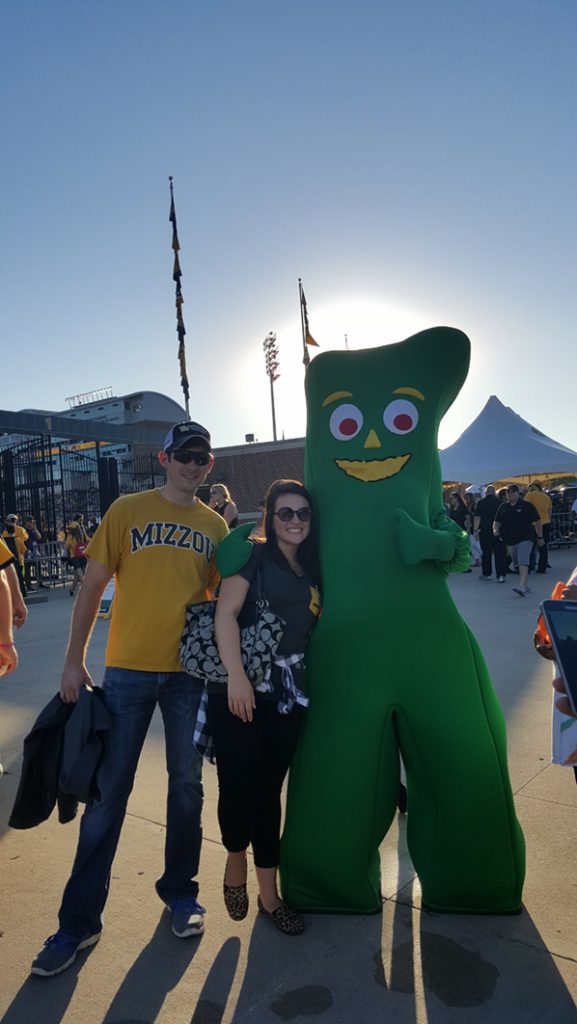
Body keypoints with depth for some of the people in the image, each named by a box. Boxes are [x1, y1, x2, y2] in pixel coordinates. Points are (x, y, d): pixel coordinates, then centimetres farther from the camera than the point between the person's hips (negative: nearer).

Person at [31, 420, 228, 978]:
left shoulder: (216, 525, 5)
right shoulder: (127, 509, -2)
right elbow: (92, 585, -1)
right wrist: (74, 660, -5)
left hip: (191, 670, 2)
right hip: (128, 667, -2)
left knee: (186, 785, 14)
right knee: (107, 794, 6)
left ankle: (180, 891, 34)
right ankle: (79, 920, 22)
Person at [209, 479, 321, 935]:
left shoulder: (311, 571, 14)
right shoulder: (253, 556, -4)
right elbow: (225, 612, -13)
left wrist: (308, 684, 11)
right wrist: (236, 675, -21)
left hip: (288, 693, 5)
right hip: (241, 690, -5)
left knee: (269, 790, 12)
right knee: (238, 785, -1)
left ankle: (268, 892, 25)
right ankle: (236, 859, 30)